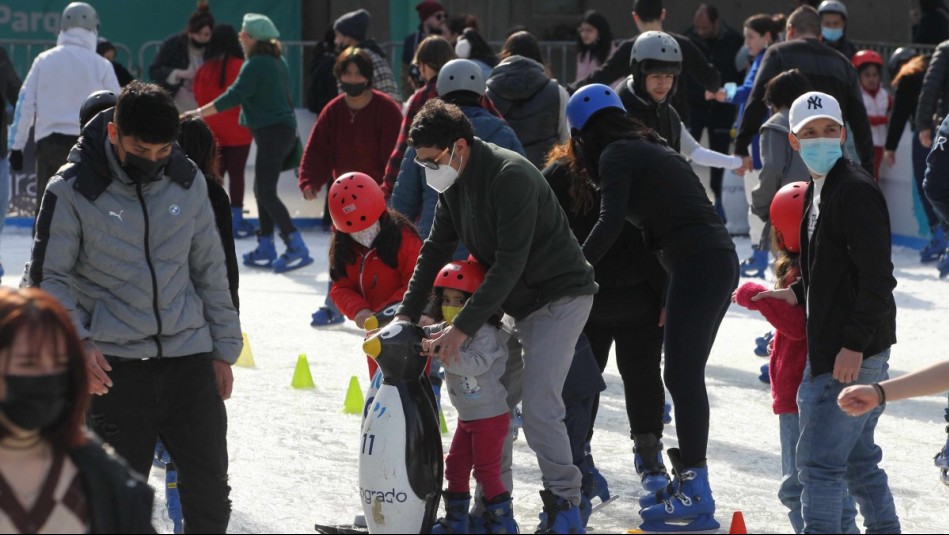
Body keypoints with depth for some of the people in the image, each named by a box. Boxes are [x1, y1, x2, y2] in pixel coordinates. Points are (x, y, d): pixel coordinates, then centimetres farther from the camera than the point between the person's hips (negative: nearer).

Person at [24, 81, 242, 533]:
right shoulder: (73, 191, -8)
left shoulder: (187, 181, 5)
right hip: (114, 365, -3)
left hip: (189, 355, 3)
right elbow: (45, 279, -2)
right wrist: (76, 342, -15)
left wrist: (223, 349, 13)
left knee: (210, 491, 4)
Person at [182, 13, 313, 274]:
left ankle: (297, 249, -18)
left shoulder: (255, 65, -14)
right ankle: (265, 249, 17)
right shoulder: (278, 61, 14)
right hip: (283, 129, 10)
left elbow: (234, 96, -18)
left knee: (266, 192, -10)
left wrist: (200, 112, -16)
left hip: (271, 132, -10)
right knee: (263, 189, 14)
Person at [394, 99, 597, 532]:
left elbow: (510, 261, -28)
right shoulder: (454, 181, 3)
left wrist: (464, 326, -29)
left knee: (539, 407, -16)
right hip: (518, 301, 9)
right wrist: (407, 314, 2)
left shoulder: (510, 177, -26)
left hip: (559, 297, -9)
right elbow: (436, 248, 10)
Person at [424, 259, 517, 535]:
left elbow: (476, 364, -37)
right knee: (455, 467, 14)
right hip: (467, 416, 9)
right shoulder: (446, 329, 3)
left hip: (491, 416, -9)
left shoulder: (485, 334, -23)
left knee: (487, 471, -5)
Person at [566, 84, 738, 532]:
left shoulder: (616, 156, -2)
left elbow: (611, 222, -15)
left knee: (681, 375, -9)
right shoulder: (652, 149, 24)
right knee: (686, 374, 13)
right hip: (721, 260, 9)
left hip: (697, 265, -9)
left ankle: (696, 497, -13)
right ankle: (688, 479, 18)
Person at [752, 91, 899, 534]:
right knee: (859, 458, 17)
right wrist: (797, 293, 12)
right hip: (828, 347, 10)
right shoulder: (816, 191, 14)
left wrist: (855, 343, -22)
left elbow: (877, 277, -21)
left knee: (819, 459, -9)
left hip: (855, 353, -10)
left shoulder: (856, 190, -16)